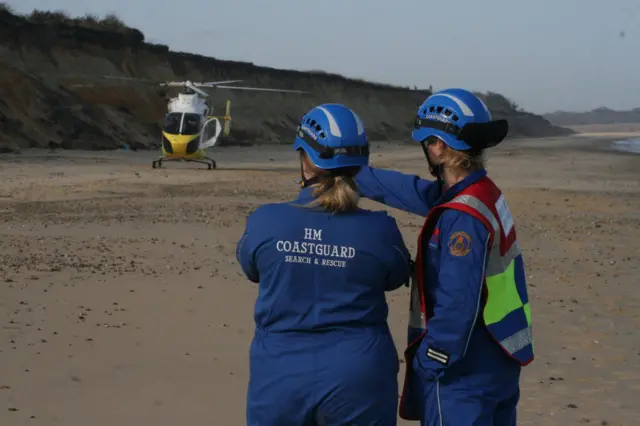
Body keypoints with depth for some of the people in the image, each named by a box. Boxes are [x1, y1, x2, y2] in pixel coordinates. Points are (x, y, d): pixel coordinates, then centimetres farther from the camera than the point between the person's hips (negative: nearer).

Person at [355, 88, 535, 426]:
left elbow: (457, 307, -26)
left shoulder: (463, 217, -23)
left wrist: (428, 364, -15)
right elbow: (407, 189, 19)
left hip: (463, 371, -9)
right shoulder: (484, 195, 6)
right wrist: (348, 175, 28)